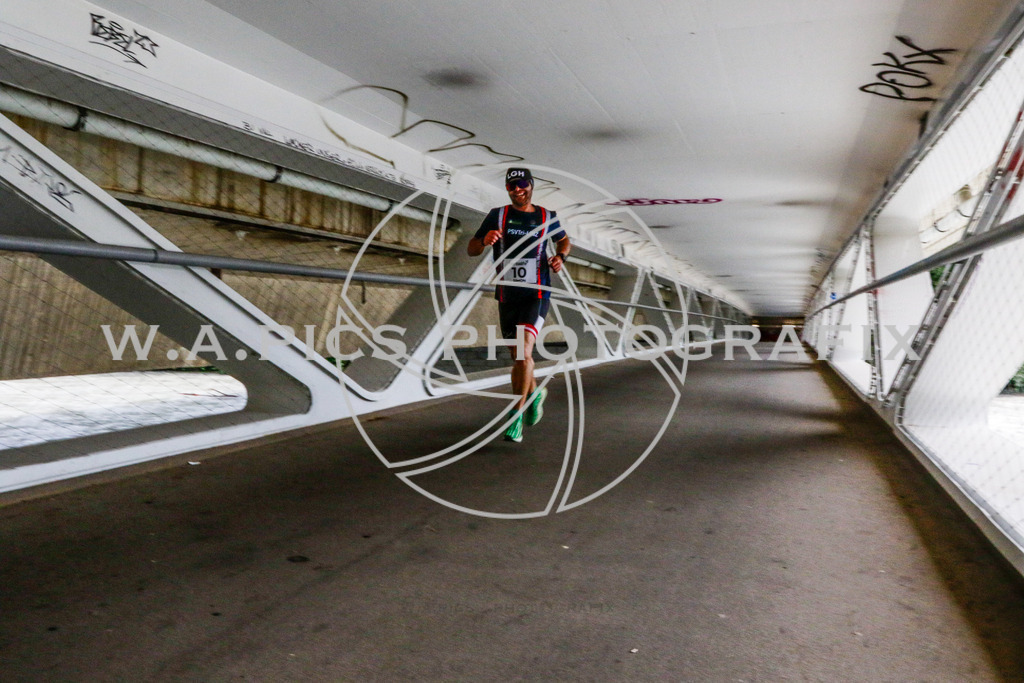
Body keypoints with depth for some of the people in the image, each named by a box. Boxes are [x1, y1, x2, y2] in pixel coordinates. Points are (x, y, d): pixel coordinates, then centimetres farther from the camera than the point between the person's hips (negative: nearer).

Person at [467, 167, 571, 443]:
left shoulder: (547, 217, 6)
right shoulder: (497, 215, 5)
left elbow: (564, 240, 25)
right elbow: (471, 250, 3)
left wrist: (560, 257, 3)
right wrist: (485, 240, -19)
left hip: (537, 295, -2)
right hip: (507, 296, 3)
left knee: (524, 351, -20)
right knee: (517, 355, 12)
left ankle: (517, 416, -14)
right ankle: (534, 393, 41)